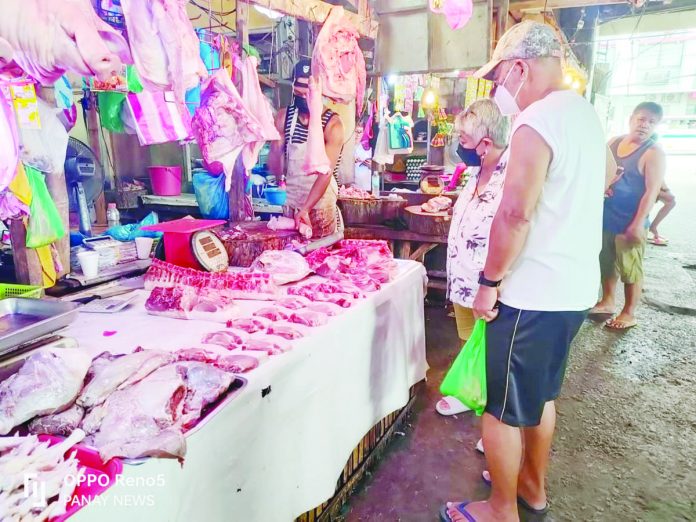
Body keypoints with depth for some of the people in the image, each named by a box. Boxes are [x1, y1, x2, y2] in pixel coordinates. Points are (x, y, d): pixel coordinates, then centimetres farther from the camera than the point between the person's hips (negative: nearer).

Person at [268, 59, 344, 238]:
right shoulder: (284, 117, 0)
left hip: (322, 206, -3)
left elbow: (326, 172, -19)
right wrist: (275, 141, -19)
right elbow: (276, 169, 0)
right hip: (291, 204, 3)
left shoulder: (332, 123, -11)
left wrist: (305, 209, -28)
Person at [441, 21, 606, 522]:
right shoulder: (586, 114, 13)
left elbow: (515, 215, -24)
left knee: (502, 408, 6)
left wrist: (490, 282, -14)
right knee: (541, 393, 24)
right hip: (575, 287, 10)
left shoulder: (537, 121, -17)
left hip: (533, 294, -10)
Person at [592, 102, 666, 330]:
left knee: (630, 269, 2)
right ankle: (607, 301, 32)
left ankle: (629, 313, 15)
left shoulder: (653, 153, -11)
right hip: (606, 217, 6)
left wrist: (638, 223, -23)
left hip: (630, 222, -6)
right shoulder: (613, 143, 7)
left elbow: (652, 191, -17)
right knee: (607, 263, 16)